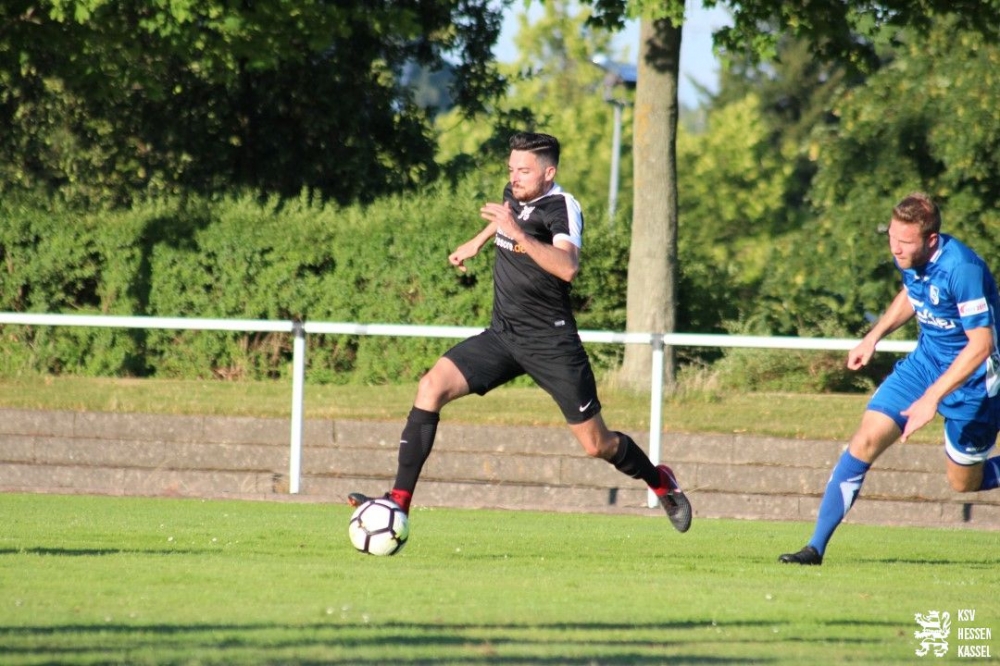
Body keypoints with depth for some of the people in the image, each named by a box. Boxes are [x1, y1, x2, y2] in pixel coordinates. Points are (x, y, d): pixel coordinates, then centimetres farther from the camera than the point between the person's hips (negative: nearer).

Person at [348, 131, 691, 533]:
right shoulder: (514, 194, 3)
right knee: (431, 387, -15)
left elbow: (567, 268, -38)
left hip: (550, 344, -6)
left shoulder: (562, 207, -18)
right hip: (502, 335, 6)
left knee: (596, 445, 1)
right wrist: (477, 242, 37)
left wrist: (519, 235, -45)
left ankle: (660, 482, 33)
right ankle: (399, 502, -17)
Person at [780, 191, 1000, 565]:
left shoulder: (961, 268, -30)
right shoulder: (907, 257, -7)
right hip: (925, 361, 6)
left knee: (965, 482, 5)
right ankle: (816, 548, -5)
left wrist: (932, 398, -32)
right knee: (865, 442, -7)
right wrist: (874, 337, 11)